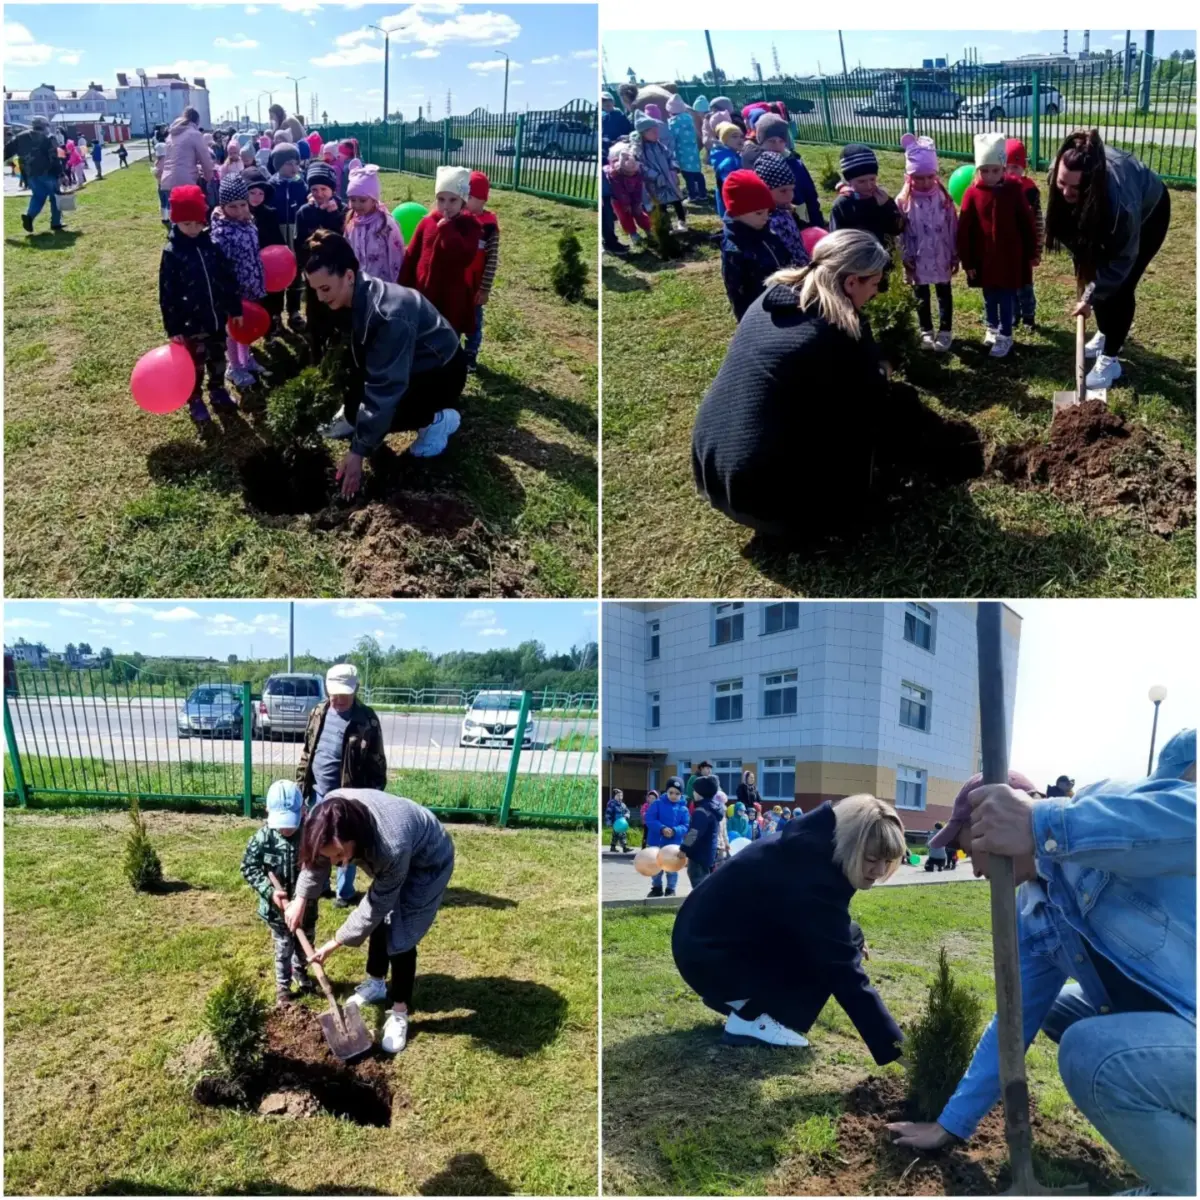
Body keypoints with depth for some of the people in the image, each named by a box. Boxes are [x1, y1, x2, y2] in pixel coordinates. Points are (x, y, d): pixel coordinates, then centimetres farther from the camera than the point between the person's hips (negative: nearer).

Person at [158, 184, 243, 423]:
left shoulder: (211, 244, -3)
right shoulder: (172, 253, -13)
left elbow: (229, 278, 5)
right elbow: (167, 294, -12)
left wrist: (236, 309, 6)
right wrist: (172, 328, -14)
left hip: (217, 317, 4)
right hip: (191, 322, -4)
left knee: (218, 358, 20)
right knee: (195, 362, 10)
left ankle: (218, 392, 40)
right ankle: (195, 401, 27)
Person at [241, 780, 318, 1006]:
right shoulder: (264, 837, -18)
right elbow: (248, 867, -11)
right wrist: (270, 891, -21)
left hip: (305, 906, 2)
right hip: (277, 907, -1)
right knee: (283, 949, 13)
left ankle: (300, 972, 51)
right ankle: (283, 987, 34)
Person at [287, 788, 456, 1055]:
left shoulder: (391, 848, -47)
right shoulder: (331, 815, -32)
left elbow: (376, 904, -28)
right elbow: (314, 857, -7)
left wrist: (336, 942, -20)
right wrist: (301, 899, -8)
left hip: (428, 862, -6)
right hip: (392, 858, 6)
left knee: (401, 935, -6)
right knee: (380, 921, 18)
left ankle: (400, 1013, 10)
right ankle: (376, 983, 41)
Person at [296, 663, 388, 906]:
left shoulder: (366, 720, -14)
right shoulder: (319, 713, 2)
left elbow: (377, 763, -10)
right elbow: (307, 752, 12)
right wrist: (300, 783, 10)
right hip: (318, 791, 5)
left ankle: (345, 892, 22)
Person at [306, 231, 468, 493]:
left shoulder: (389, 316, -37)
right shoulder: (355, 298, -13)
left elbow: (385, 387, -37)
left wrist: (358, 451, -35)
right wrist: (350, 409, 2)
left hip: (441, 372, -8)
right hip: (408, 364, 8)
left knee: (378, 411, -22)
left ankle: (439, 419, -3)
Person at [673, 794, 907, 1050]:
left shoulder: (812, 844, -1)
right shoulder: (810, 874, -29)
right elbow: (846, 972, -30)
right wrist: (894, 1047, -29)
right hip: (708, 956, -10)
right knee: (828, 958, -15)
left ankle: (740, 1000, 16)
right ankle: (749, 1020, -7)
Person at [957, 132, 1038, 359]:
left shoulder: (1014, 189, -8)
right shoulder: (972, 194, -8)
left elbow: (1026, 223, -1)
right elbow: (964, 231, -5)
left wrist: (1032, 253, 2)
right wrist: (967, 262, -5)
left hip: (1010, 256, -1)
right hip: (984, 257, 1)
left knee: (1006, 297, 5)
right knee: (989, 296, 16)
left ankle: (1005, 336, 16)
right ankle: (992, 328, 36)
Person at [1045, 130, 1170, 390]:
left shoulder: (1119, 199, -47)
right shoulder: (1061, 171, -32)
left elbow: (1121, 260, -32)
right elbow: (1072, 227, -9)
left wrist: (1089, 297, -28)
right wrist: (1081, 266, -8)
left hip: (1148, 213, -5)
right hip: (1103, 214, 6)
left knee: (1118, 286, -8)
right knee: (1093, 276, 9)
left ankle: (1110, 359, 3)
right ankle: (1105, 335, 32)